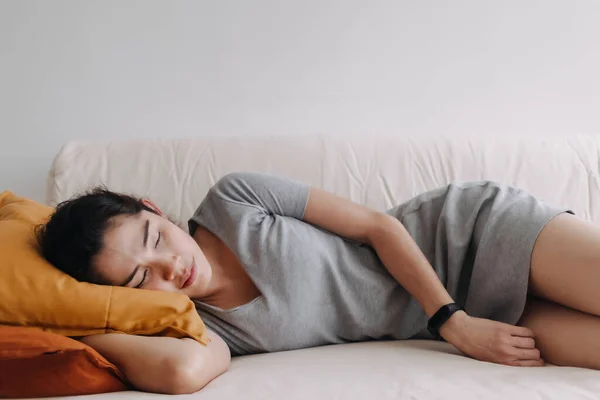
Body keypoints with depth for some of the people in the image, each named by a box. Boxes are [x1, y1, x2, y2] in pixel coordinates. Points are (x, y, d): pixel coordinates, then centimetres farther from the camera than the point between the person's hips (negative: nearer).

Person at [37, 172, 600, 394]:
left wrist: (454, 318, -17)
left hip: (466, 228, -1)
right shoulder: (199, 327, -8)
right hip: (451, 320, 2)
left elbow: (378, 226, -11)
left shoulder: (234, 199, -14)